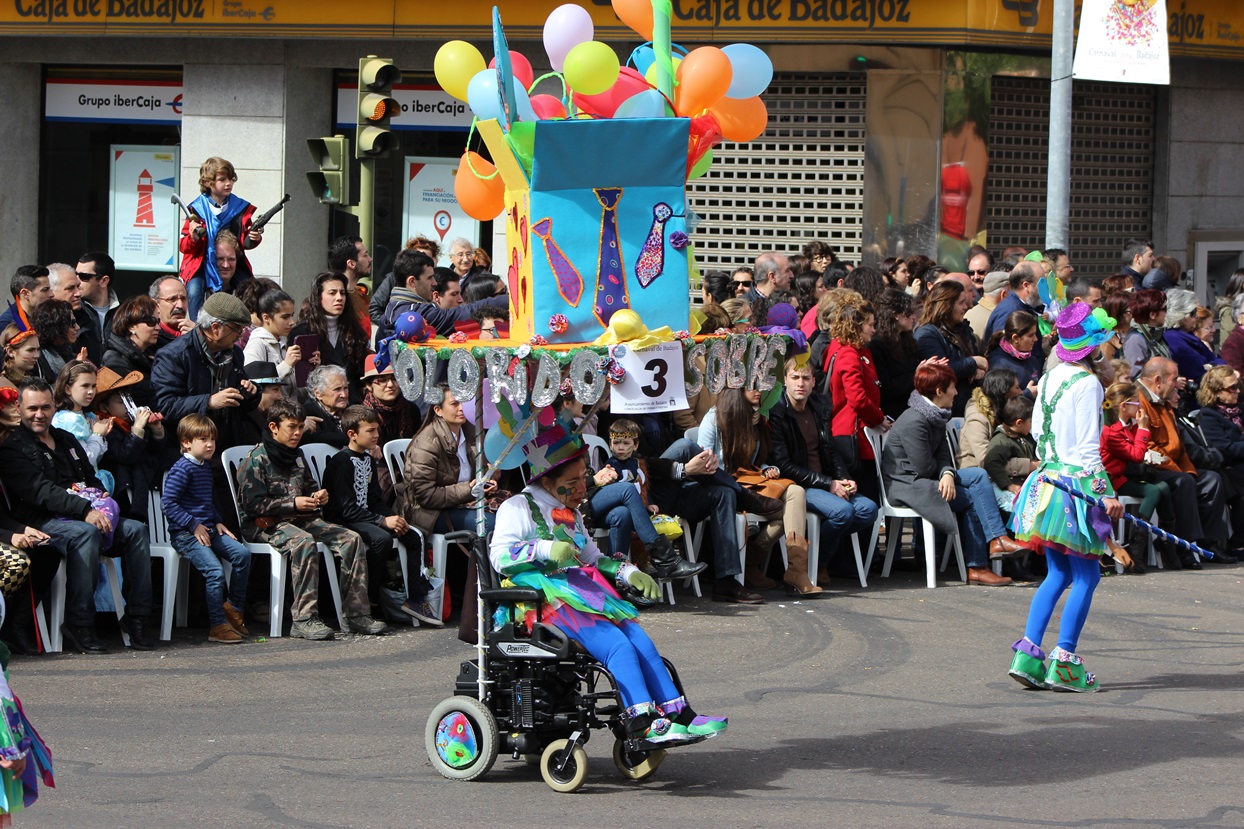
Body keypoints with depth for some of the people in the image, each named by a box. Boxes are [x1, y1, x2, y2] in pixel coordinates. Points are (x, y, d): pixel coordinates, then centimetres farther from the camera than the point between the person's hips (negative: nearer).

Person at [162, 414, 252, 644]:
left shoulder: (205, 468, 17)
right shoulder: (182, 469, -11)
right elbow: (169, 504, -17)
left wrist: (217, 522, 13)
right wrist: (194, 525, -17)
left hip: (208, 530, 9)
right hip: (185, 534, -9)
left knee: (242, 553, -8)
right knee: (214, 571, -22)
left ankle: (233, 607, 5)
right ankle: (217, 626, -13)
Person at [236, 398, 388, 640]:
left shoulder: (297, 457, 20)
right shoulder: (257, 459, -6)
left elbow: (309, 487, 33)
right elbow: (253, 504, -13)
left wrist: (318, 496, 8)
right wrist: (293, 504, -18)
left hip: (300, 519, 8)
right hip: (267, 524, -8)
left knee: (351, 539, -11)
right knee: (304, 542, -39)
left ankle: (356, 614, -11)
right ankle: (304, 619, -40)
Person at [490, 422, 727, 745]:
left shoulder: (570, 514, 28)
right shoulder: (519, 508, 2)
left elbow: (591, 557, 32)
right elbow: (499, 555, -11)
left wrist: (628, 573, 14)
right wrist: (545, 550, -24)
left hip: (582, 594, 8)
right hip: (546, 602, -8)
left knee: (640, 641, -12)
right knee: (616, 644, -27)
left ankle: (679, 716, -17)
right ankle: (643, 723, -34)